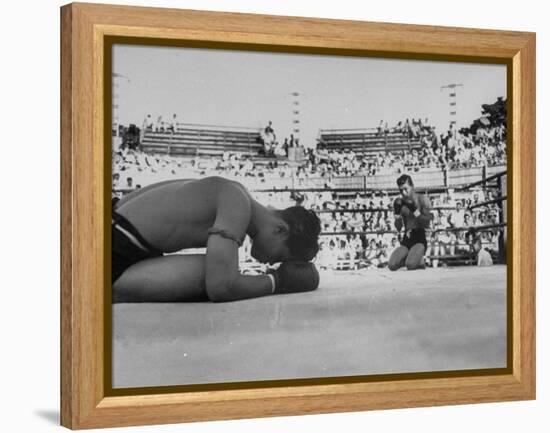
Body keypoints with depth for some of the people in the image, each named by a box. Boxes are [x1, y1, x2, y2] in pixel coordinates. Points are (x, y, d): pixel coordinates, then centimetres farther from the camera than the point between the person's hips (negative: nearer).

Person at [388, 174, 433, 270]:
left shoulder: (422, 200, -4)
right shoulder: (399, 202, 6)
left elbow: (427, 224, -10)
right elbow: (398, 228, 7)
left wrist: (415, 210, -19)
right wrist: (397, 213, -9)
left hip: (420, 240, -4)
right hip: (406, 241, 4)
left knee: (411, 265, -32)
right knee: (392, 266, -22)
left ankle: (420, 261, 3)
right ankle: (411, 258, 8)